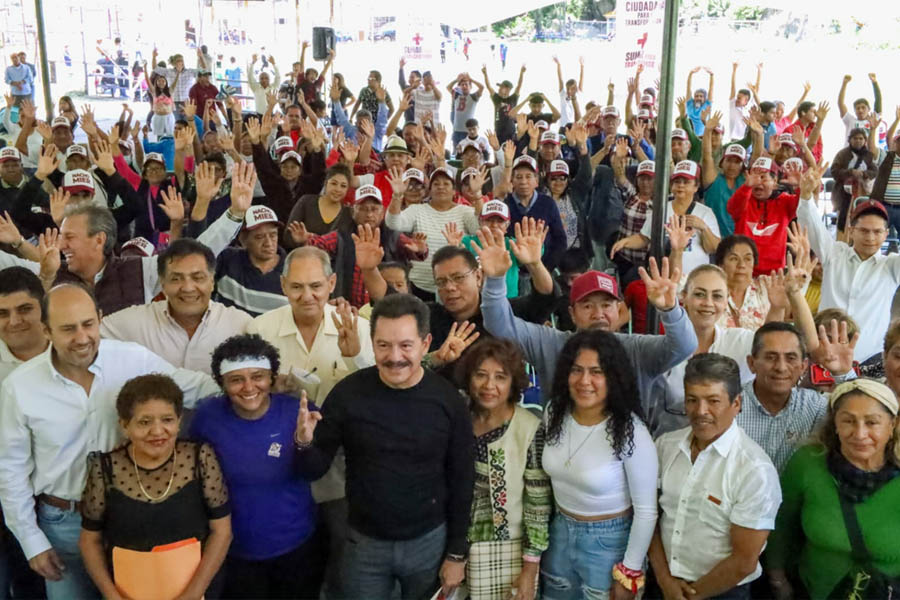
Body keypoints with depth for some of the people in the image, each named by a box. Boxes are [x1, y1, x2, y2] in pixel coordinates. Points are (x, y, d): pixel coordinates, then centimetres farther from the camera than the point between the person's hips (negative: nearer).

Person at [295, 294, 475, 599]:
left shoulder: (447, 400, -11)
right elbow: (316, 470, -5)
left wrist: (456, 553, 1)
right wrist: (305, 444, -26)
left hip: (430, 541, 0)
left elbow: (461, 481, -2)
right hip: (364, 542, 0)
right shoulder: (348, 392, -13)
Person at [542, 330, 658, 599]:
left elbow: (646, 511, -16)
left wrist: (629, 573, -12)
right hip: (560, 535, 5)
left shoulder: (630, 431, -23)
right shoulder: (554, 413, -7)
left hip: (609, 543, -5)